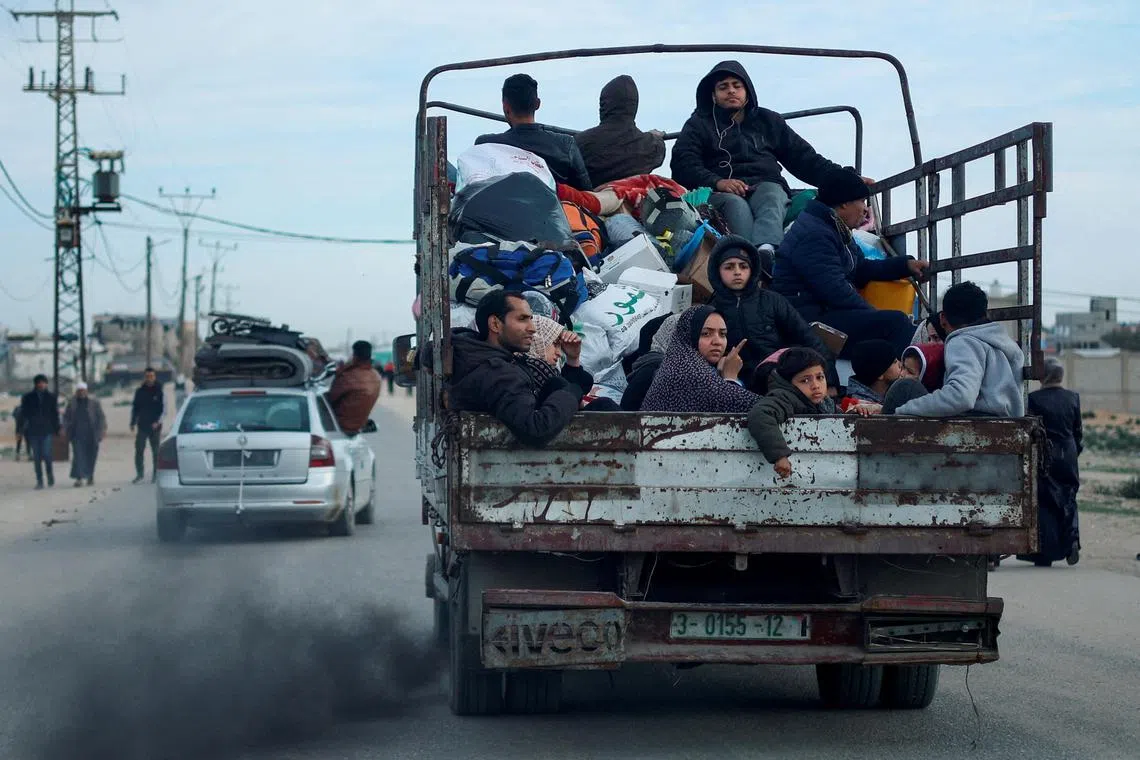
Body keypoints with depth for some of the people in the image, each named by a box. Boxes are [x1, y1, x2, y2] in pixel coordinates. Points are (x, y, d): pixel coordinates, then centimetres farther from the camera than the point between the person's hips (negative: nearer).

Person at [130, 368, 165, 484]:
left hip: (155, 427, -2)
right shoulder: (139, 391, 6)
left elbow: (164, 410, -3)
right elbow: (135, 408, 12)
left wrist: (158, 422, -18)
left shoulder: (160, 392, -1)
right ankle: (139, 474, 3)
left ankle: (155, 475, 10)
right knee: (139, 451, -4)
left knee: (156, 452, 2)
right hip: (142, 426, 2)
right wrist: (132, 422, 3)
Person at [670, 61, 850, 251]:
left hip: (766, 187, 1)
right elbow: (683, 165, 4)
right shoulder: (699, 124, 20)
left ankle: (766, 249, -63)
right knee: (736, 206, -36)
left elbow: (804, 157, 27)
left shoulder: (768, 121, 29)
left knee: (771, 197, -34)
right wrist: (716, 182, -14)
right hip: (722, 193, -1)